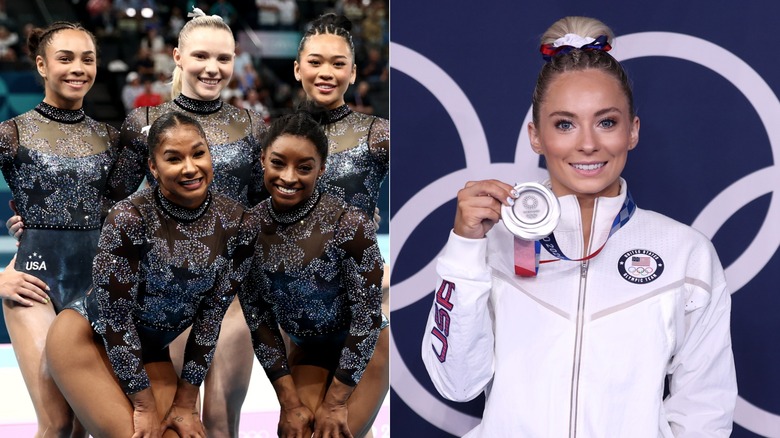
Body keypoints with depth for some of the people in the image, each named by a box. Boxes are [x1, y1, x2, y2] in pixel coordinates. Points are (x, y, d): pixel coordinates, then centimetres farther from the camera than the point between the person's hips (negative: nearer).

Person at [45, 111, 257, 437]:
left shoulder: (237, 224, -11)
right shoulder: (130, 217, -23)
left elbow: (212, 313, -4)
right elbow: (115, 314, -18)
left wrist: (186, 401, -3)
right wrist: (145, 404, -14)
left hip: (152, 353, 5)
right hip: (87, 336, -4)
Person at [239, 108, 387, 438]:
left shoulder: (350, 225, -25)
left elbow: (368, 314, -18)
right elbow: (256, 314, -6)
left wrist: (334, 402, -15)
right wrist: (290, 402, -9)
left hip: (362, 348, -3)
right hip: (305, 350, 3)